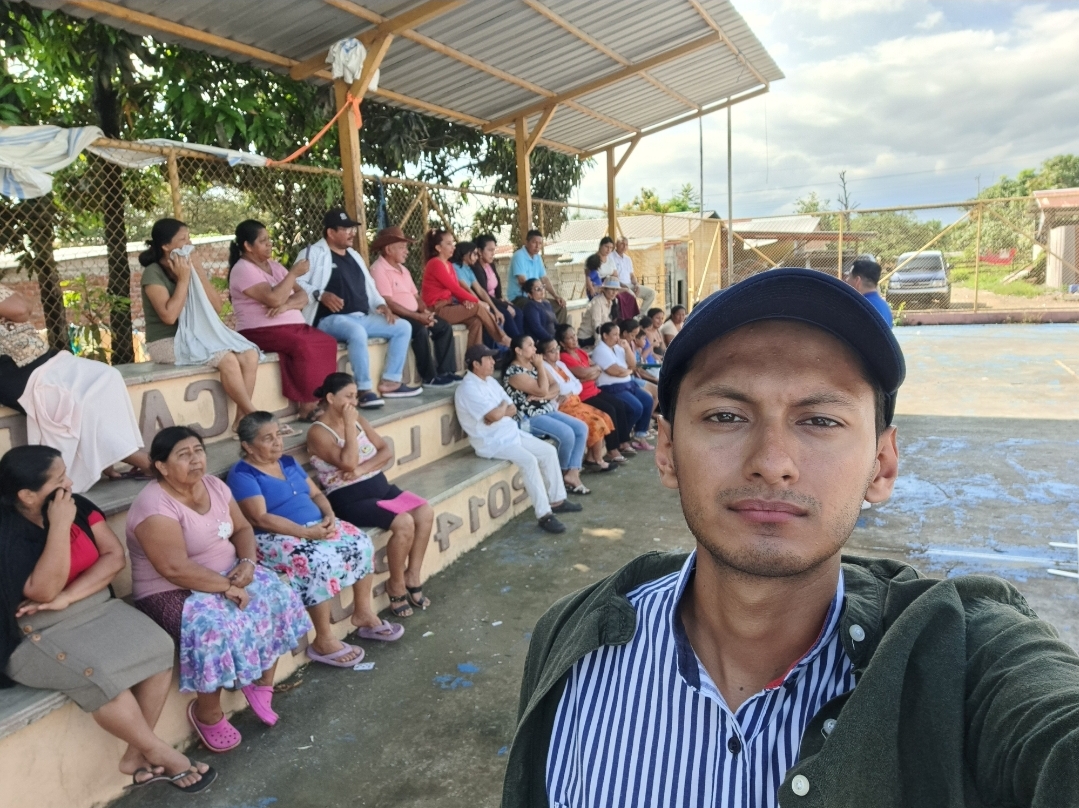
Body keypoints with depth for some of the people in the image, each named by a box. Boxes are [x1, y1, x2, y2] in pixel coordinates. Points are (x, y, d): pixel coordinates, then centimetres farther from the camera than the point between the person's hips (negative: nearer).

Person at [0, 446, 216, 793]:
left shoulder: (77, 506, -1)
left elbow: (115, 557, -5)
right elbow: (45, 591, -25)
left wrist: (67, 597, -18)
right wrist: (60, 526, -28)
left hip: (96, 608, 6)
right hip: (38, 634, -5)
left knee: (156, 647, -19)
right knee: (98, 673, -31)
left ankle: (137, 754, -5)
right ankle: (158, 751, -10)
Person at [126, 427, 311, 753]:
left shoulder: (214, 485, 2)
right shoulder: (154, 507, -22)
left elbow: (242, 528, 8)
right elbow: (176, 570, -29)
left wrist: (247, 562, -12)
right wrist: (228, 587, -26)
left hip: (227, 574, 8)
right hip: (172, 591, -8)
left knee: (277, 597, -8)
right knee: (217, 629, -31)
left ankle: (262, 682, 8)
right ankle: (207, 713, -6)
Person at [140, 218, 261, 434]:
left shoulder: (189, 267, 9)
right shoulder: (153, 273, -9)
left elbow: (217, 307, 2)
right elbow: (169, 316, -22)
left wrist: (198, 270, -6)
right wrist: (183, 279, -16)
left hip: (197, 335, 7)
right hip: (167, 342, -7)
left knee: (249, 354, -17)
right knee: (227, 359, -29)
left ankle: (242, 418, -15)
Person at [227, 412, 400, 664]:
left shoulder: (288, 462, 15)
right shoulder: (242, 474, -10)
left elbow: (316, 494, 15)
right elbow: (260, 519, -19)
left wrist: (329, 516, -7)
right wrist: (307, 532, -25)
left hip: (315, 526, 8)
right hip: (276, 538, -8)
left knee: (360, 542, -12)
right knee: (321, 559, -32)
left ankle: (363, 613, 4)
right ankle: (323, 641, -20)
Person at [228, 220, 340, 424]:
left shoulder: (274, 266, 17)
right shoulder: (243, 269, -7)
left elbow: (302, 296, 8)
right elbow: (274, 299, -21)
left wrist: (287, 304, -13)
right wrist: (294, 273, -12)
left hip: (294, 326, 7)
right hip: (261, 332, -7)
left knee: (328, 343, -17)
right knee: (303, 347, -32)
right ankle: (308, 405, -23)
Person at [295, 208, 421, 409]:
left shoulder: (354, 256, 23)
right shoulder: (314, 253, -1)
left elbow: (369, 286, 25)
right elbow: (296, 283, -11)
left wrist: (381, 304, 6)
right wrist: (320, 295, -25)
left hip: (362, 317, 9)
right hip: (331, 319, -8)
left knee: (403, 327, -1)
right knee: (357, 332, -40)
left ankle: (390, 381, -3)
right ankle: (365, 389, -33)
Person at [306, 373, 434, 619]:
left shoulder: (357, 420, 11)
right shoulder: (318, 433, -11)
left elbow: (387, 452, 4)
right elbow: (348, 464, -24)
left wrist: (362, 469, -14)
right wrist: (349, 425, -19)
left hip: (381, 486, 7)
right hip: (351, 500, -7)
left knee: (425, 512, -13)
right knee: (404, 523, -26)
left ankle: (413, 577, 0)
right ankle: (396, 585, -4)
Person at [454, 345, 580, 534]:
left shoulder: (490, 381, 12)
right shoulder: (468, 388, -18)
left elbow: (512, 409, 11)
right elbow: (495, 415, -27)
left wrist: (500, 412, -11)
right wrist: (503, 407, -5)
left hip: (511, 432, 10)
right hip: (491, 441, -10)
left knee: (548, 451, 4)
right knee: (529, 460, -28)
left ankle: (557, 500, 15)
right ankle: (544, 515, -23)